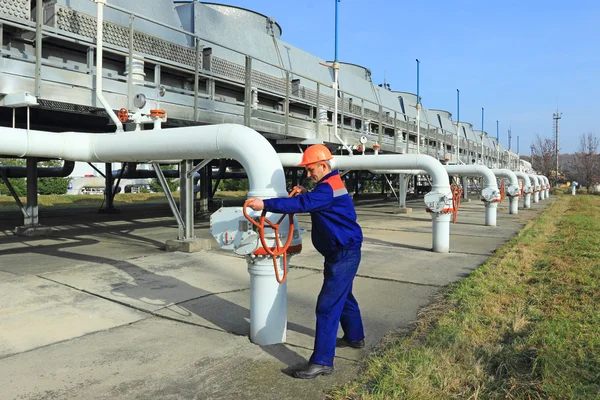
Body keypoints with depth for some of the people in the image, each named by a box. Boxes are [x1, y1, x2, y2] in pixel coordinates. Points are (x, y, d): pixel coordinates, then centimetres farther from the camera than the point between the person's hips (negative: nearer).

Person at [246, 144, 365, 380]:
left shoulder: (328, 188, -22)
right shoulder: (331, 185, 12)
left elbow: (300, 205, -33)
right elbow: (313, 203, 25)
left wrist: (265, 204, -33)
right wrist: (305, 194, 5)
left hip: (344, 255, -11)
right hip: (342, 253, 11)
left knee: (327, 306, -10)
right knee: (343, 297, 25)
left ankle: (322, 361, -5)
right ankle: (355, 337, 44)